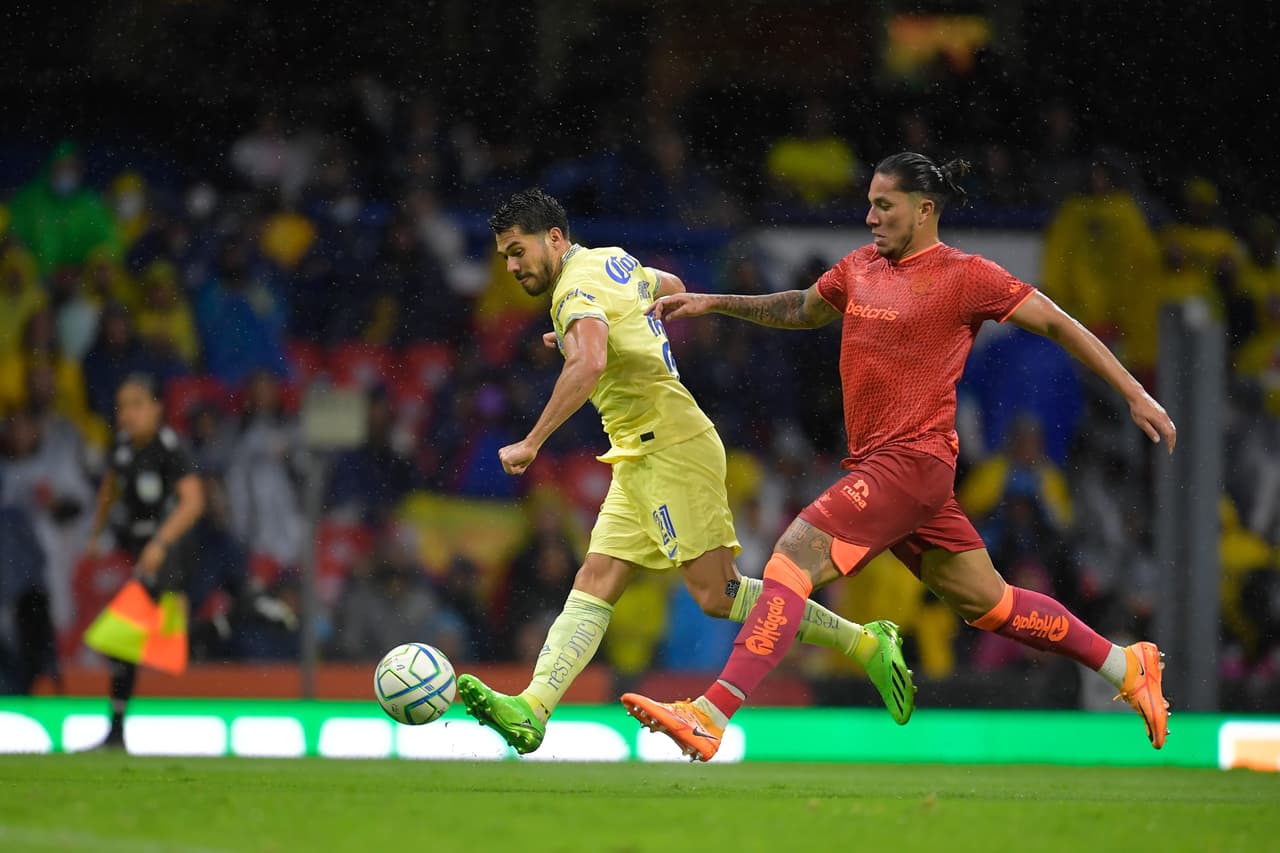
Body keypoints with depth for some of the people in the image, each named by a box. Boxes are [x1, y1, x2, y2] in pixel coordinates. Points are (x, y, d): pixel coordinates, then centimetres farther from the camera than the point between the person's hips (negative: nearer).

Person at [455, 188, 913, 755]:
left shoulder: (577, 290, -13)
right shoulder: (612, 260, 16)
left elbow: (589, 365, -33)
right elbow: (670, 286, 38)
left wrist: (532, 443, -30)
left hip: (670, 450, -11)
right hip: (640, 460, 11)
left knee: (715, 595, -11)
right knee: (593, 586, -2)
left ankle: (864, 643, -2)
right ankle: (532, 710, -13)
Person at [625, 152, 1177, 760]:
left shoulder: (965, 276, -6)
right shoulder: (860, 268, 14)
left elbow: (1057, 324, -1)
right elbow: (801, 310, 32)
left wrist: (1136, 396, -2)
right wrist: (712, 304, 24)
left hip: (911, 460, -8)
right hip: (877, 464, 8)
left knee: (796, 554, -20)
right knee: (986, 602, 14)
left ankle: (709, 719, -26)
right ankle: (1127, 666, 29)